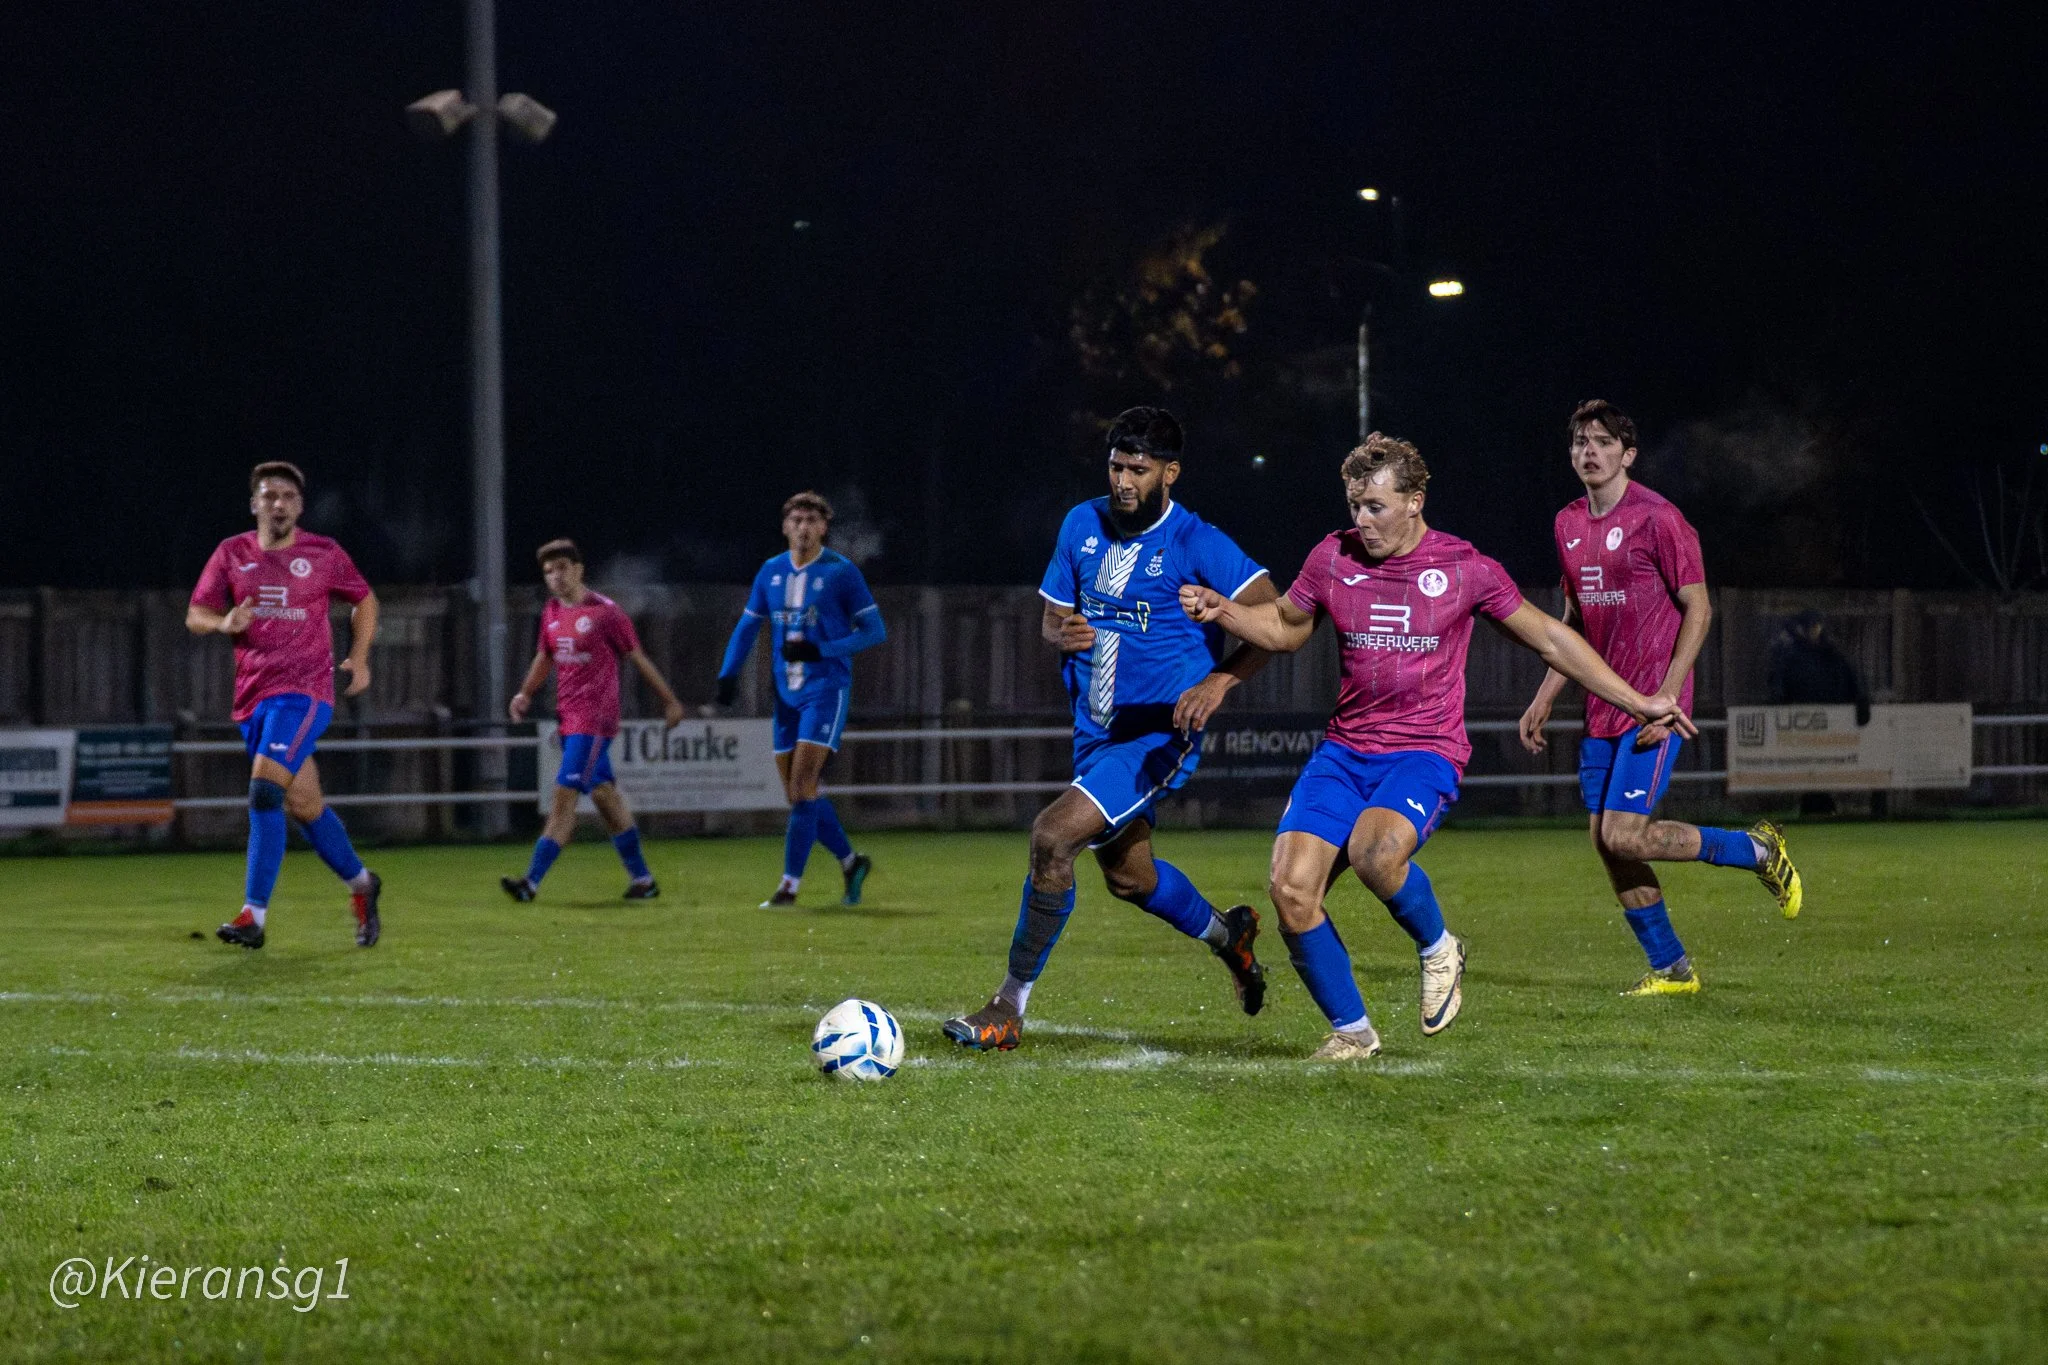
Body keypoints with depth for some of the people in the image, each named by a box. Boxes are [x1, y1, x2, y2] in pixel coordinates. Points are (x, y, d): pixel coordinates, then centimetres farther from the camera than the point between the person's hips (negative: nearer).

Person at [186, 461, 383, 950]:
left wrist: (359, 657, 5)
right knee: (304, 806, 11)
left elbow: (364, 600, 17)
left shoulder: (324, 554, 1)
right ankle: (360, 883, 34)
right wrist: (225, 623, -15)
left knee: (264, 792, -21)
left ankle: (254, 915, -21)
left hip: (303, 693, -4)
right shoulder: (232, 553, 7)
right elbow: (195, 616, 7)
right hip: (253, 697, 4)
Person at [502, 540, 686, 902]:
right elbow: (545, 657, 24)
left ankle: (532, 881, -17)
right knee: (603, 794, 13)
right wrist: (525, 694, 8)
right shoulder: (551, 613, 10)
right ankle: (642, 879, 23)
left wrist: (670, 701, 4)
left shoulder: (605, 612, -9)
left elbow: (637, 658, -2)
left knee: (565, 793, -13)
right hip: (569, 716, 8)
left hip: (594, 717, -8)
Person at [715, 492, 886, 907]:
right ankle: (850, 862, 24)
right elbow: (748, 625, 18)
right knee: (796, 791, 6)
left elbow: (875, 631, -5)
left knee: (802, 784, -14)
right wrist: (728, 674, 3)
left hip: (826, 688, -6)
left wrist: (822, 650, -17)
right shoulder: (771, 571, 10)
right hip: (787, 691, 6)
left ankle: (790, 884, -10)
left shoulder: (840, 571, -6)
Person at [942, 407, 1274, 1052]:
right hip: (1097, 731, 8)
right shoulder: (1082, 525, 4)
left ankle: (1009, 1008, -15)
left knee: (1052, 835, -24)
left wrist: (1220, 681, -29)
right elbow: (1050, 616, 15)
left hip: (1159, 734, -8)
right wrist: (1063, 633, -9)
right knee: (1129, 877, 22)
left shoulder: (1196, 543, -14)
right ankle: (1227, 933, 53)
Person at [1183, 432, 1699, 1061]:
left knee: (1373, 851, -35)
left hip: (1425, 754, -4)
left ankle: (1438, 947, -2)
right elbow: (1284, 627, 21)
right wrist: (1220, 610, 2)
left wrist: (1636, 701, 8)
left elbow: (1548, 637, 7)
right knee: (1291, 889, -15)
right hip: (1343, 750, 4)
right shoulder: (1333, 558, 3)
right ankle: (1351, 1029, 5)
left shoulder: (1465, 570, -4)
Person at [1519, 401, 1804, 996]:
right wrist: (1545, 698, 15)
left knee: (1623, 836, -16)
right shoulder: (1569, 524, 11)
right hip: (1601, 710, 7)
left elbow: (1698, 608, -11)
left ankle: (1758, 850, 4)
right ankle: (1671, 968, 18)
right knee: (1606, 843, 4)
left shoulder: (1657, 518, -11)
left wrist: (1666, 695, -19)